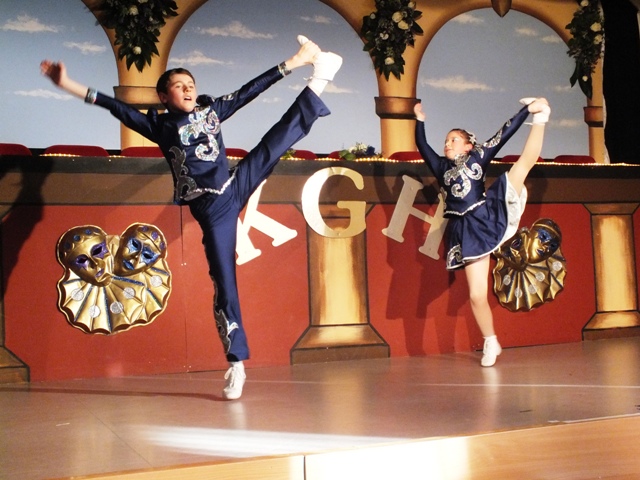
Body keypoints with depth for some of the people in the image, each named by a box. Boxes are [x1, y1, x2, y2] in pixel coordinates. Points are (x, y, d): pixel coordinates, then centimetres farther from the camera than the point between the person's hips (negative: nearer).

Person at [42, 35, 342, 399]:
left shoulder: (212, 108, 9)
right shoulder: (160, 126, 2)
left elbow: (250, 89, 9)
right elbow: (117, 107, -2)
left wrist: (292, 63, 8)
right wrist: (69, 85, -8)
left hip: (236, 188, 3)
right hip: (211, 210, -3)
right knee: (224, 283, -2)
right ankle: (237, 364, 5)